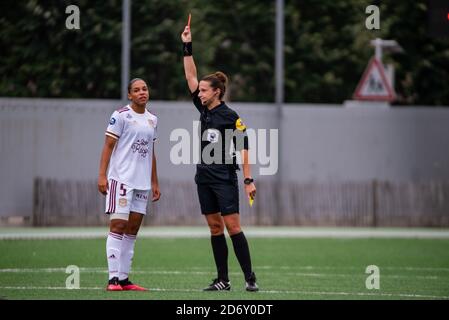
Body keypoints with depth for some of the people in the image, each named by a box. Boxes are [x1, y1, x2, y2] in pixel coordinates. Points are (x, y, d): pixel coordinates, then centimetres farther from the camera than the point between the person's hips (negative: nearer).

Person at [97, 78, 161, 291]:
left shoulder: (152, 120, 15)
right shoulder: (121, 116, -4)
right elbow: (108, 146, -6)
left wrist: (154, 182, 20)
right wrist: (102, 175, -14)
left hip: (142, 182, 7)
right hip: (121, 178, -7)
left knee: (133, 229, 6)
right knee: (118, 225, -10)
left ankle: (124, 278, 10)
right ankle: (113, 278, -11)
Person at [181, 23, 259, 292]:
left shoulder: (231, 117, -9)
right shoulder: (204, 110, 9)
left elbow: (244, 148, -11)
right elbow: (191, 76, 11)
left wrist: (249, 180, -16)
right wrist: (187, 46, 6)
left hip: (225, 179, -7)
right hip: (204, 178, 7)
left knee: (233, 227, -9)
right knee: (215, 228, 6)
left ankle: (250, 277, -5)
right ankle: (223, 280, 8)